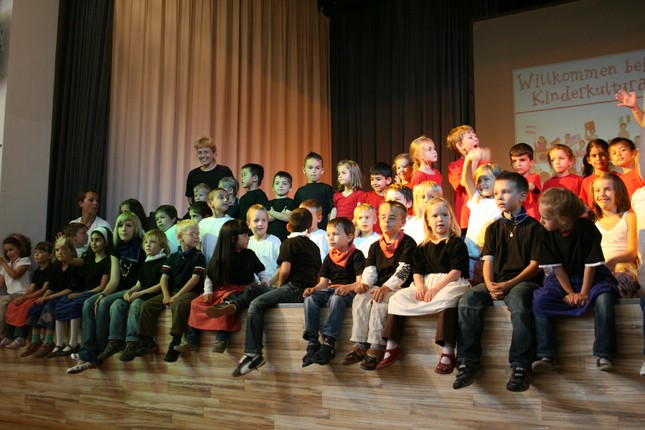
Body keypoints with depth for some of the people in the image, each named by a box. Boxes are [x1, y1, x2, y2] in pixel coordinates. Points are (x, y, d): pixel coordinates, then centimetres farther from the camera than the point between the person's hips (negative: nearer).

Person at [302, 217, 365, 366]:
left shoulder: (356, 255, 1)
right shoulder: (329, 257, 21)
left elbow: (360, 282, -10)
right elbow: (323, 282, 15)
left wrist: (348, 287, -31)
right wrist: (313, 289, -7)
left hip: (348, 292, -6)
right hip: (331, 290, 6)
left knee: (336, 299, -39)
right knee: (310, 298, -23)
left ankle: (328, 343, -44)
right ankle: (312, 341, -31)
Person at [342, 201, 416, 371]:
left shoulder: (408, 243, -2)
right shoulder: (375, 246, 18)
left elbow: (403, 270, -13)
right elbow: (370, 269, 9)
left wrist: (386, 287, -24)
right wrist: (365, 283, -13)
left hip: (399, 287, -6)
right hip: (378, 287, 6)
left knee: (380, 303, -32)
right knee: (360, 299, -21)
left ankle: (375, 348, -30)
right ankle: (359, 345, -20)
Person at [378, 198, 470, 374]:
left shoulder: (456, 243, 0)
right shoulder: (423, 247, 16)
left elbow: (456, 270, -10)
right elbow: (417, 270, 12)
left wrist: (436, 288, -20)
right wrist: (420, 286, -10)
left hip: (451, 283, -5)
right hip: (426, 285, 5)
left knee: (446, 300, -40)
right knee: (397, 298, -14)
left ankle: (447, 352, -35)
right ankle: (392, 347, -9)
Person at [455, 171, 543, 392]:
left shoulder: (533, 226, 4)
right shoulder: (493, 228, 17)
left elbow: (535, 264, -4)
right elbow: (488, 261, 8)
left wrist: (509, 284, -16)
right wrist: (490, 285, -13)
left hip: (523, 281, -4)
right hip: (496, 282, 4)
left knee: (518, 301, -38)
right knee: (468, 298, -24)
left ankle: (520, 366, -29)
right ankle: (470, 361, -18)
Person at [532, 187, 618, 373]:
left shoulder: (587, 228, -18)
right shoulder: (546, 234, -12)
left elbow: (591, 264, -15)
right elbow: (556, 267, -8)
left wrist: (584, 292, -18)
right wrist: (570, 293, -12)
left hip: (591, 278, -2)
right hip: (562, 280, 2)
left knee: (604, 298, -33)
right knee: (539, 299, -25)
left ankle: (603, 356, -23)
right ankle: (547, 356, -23)